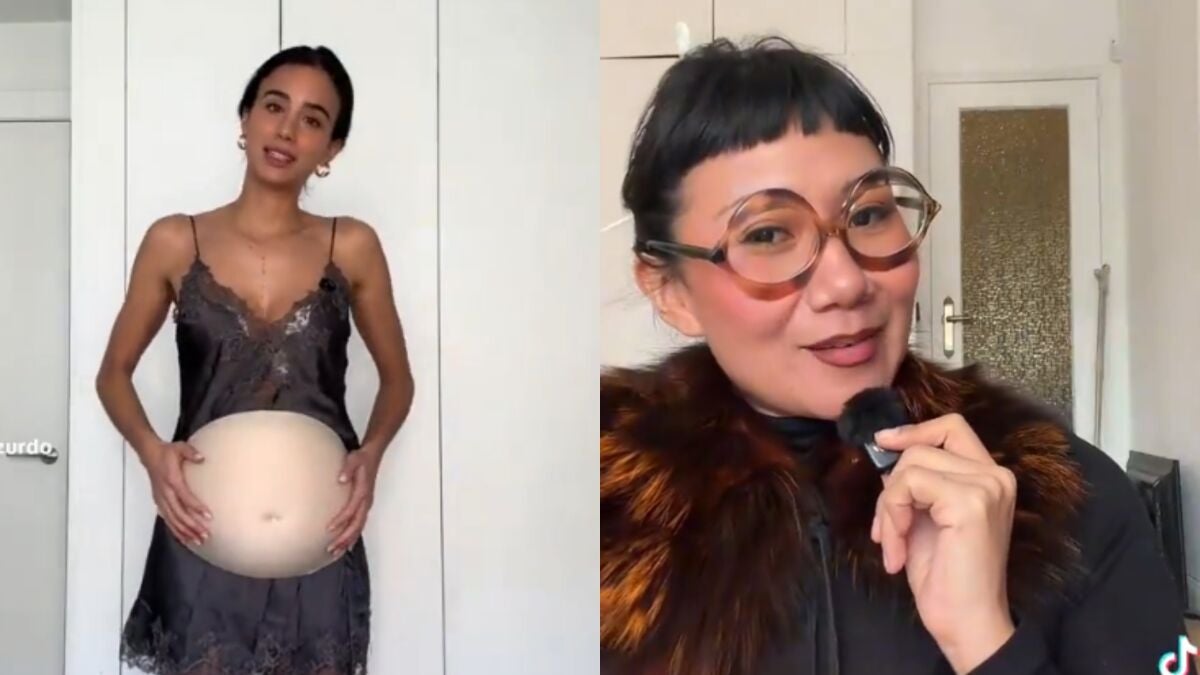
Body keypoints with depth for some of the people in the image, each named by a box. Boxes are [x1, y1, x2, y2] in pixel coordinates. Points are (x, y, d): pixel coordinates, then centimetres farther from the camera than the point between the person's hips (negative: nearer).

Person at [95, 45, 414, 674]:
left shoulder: (352, 246, -2)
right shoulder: (175, 242, -2)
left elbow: (397, 379, 8)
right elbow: (113, 374, 8)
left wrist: (371, 452, -11)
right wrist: (153, 452, -11)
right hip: (203, 534, 0)